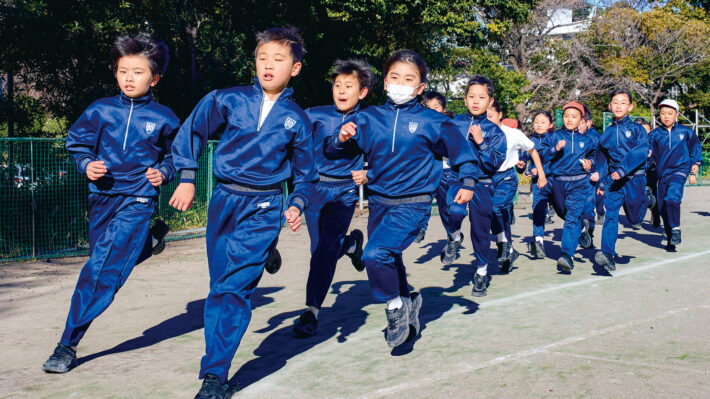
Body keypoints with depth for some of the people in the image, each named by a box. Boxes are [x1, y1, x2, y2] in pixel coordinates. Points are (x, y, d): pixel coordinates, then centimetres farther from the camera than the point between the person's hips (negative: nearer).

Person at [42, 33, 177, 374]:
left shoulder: (163, 119, 1)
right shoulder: (100, 111, 4)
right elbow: (76, 144, 13)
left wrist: (163, 173, -3)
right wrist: (86, 165, -6)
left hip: (137, 201, -4)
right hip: (102, 198, 4)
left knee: (102, 270, -14)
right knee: (108, 262, 16)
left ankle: (67, 346, -9)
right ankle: (151, 240, 44)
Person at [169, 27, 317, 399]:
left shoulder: (297, 120, 6)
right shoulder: (228, 100, 3)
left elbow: (304, 174, 16)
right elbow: (192, 132, 11)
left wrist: (296, 205, 0)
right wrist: (187, 178, 4)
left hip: (265, 208, -2)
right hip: (223, 201, 2)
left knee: (234, 287, -12)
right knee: (219, 289, 7)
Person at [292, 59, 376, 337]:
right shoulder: (316, 115, 2)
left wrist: (369, 174, -11)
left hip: (344, 193, -2)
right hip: (314, 189, 3)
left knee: (326, 250, -14)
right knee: (319, 249, 10)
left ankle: (312, 311, -9)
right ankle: (351, 244, 44)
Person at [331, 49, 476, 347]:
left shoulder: (432, 121, -5)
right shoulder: (369, 118, 0)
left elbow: (461, 150, 9)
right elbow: (331, 151, 1)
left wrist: (467, 182, 2)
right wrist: (341, 138, -19)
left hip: (412, 204, -4)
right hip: (379, 202, 5)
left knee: (376, 254, -23)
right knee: (389, 262, 18)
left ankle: (396, 308, 0)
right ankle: (407, 302, 45)